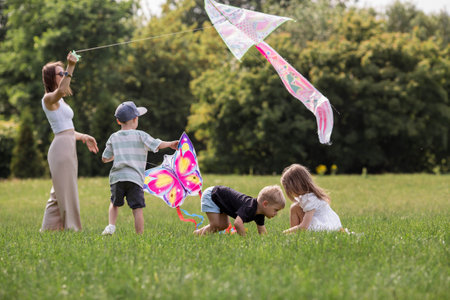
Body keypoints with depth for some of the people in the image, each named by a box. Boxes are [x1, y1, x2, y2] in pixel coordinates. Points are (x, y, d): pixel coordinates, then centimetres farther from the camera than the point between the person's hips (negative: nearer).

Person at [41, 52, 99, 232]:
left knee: (60, 193, 11)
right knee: (66, 192, -6)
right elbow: (60, 91, -33)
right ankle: (71, 228, -3)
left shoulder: (60, 101, 22)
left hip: (69, 148, 10)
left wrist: (83, 137, 26)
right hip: (61, 147, -10)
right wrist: (70, 67, -40)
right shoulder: (49, 98, -8)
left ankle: (49, 229, 14)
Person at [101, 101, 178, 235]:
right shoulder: (140, 135, 1)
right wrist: (170, 144, 18)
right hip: (134, 178, -3)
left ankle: (111, 225, 5)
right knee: (137, 208, -2)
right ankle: (140, 235, -4)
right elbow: (158, 145, -1)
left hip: (117, 177, 3)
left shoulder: (114, 137, 10)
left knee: (114, 203, 21)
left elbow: (105, 158, 12)